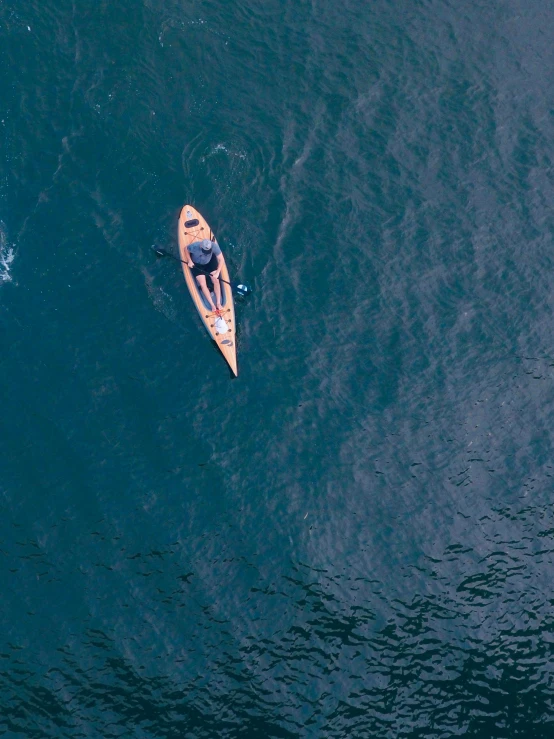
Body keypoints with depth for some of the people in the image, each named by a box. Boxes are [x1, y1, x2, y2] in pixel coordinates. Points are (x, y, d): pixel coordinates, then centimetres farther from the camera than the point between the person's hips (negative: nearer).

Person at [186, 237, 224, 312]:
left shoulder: (214, 246, -33)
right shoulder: (194, 247, -34)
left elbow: (221, 259, -23)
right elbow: (186, 249, -10)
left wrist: (217, 272, -30)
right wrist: (189, 261, -17)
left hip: (210, 262, 1)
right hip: (197, 265, -1)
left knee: (216, 281, -9)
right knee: (203, 284, -11)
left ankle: (218, 303, -2)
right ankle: (212, 305, -6)